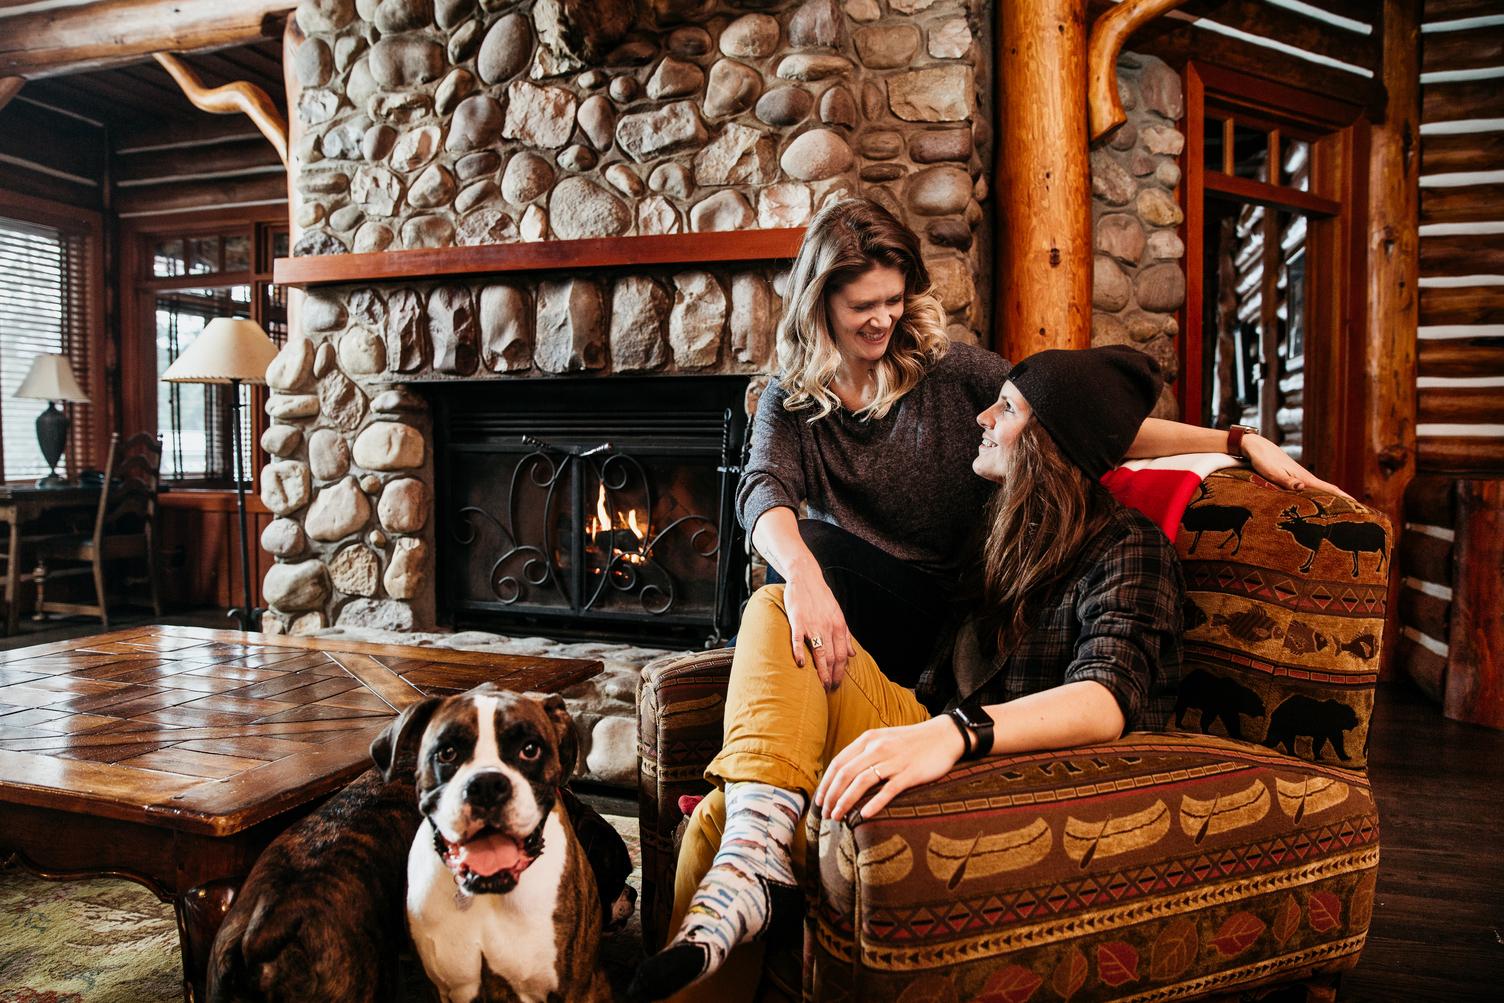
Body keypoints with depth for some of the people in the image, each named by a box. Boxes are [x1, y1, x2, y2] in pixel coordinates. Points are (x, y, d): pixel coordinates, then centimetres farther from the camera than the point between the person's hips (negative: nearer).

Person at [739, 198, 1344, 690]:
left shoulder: (948, 373, 1)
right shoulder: (790, 403, 2)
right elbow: (764, 492, -19)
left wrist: (1241, 442, -17)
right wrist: (804, 575, -44)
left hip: (955, 617, 0)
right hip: (866, 605, 0)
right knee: (810, 545, -30)